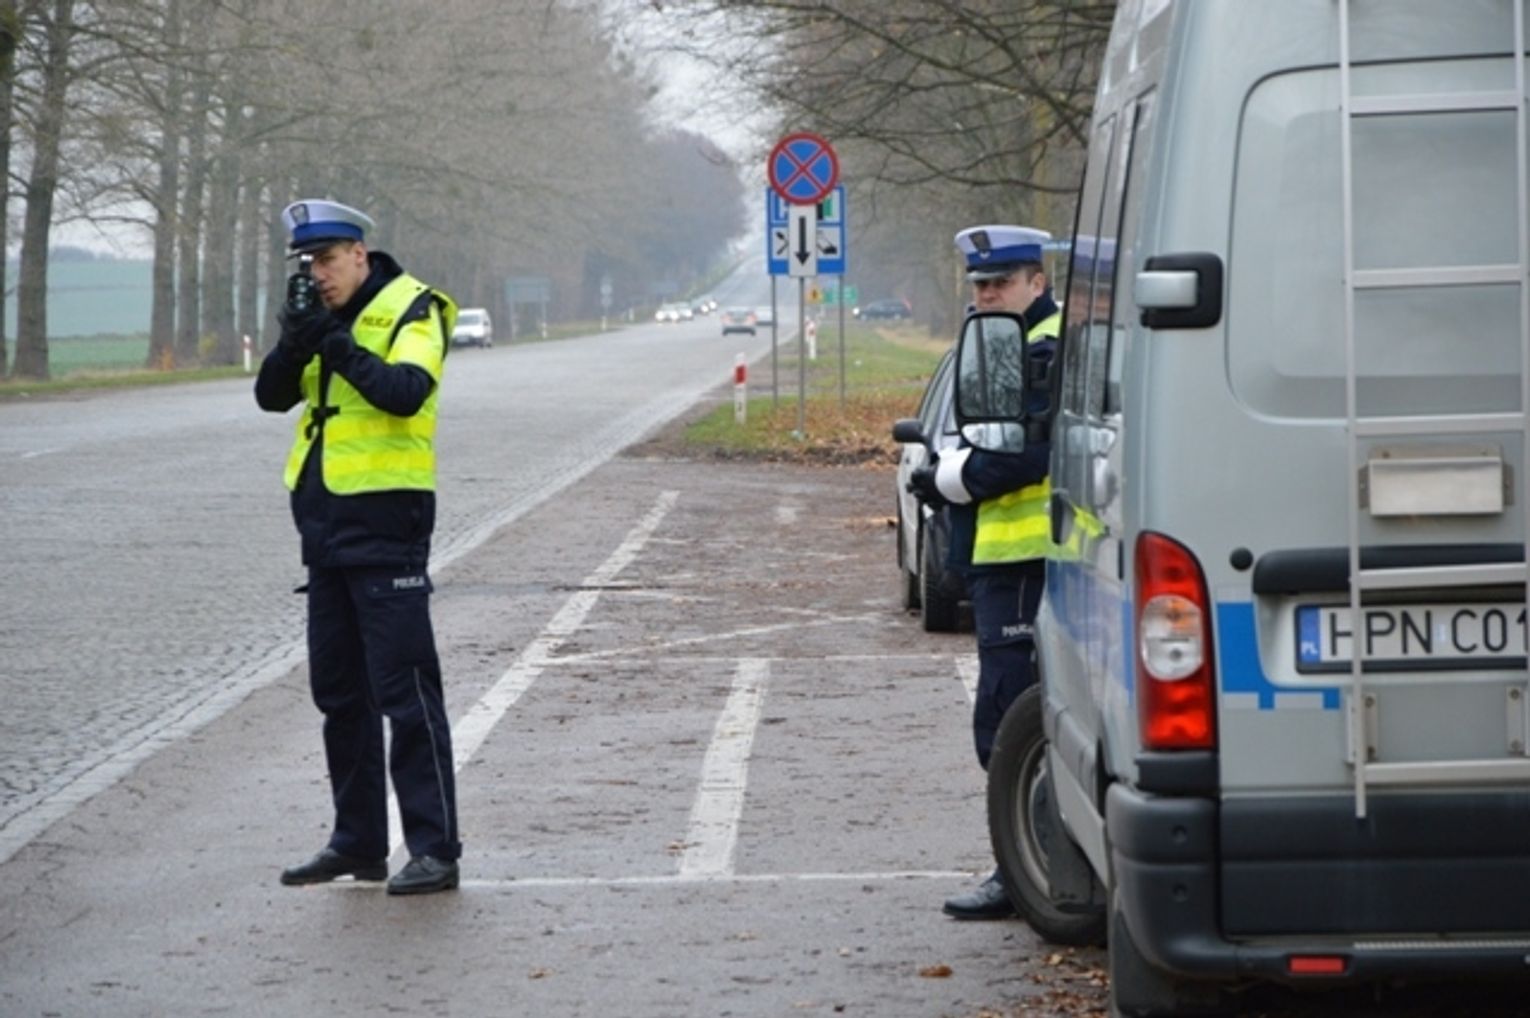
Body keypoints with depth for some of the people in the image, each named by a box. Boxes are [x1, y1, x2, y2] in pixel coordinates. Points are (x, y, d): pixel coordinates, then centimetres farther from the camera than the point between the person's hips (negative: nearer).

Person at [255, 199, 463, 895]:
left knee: (405, 691, -7)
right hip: (325, 524, 8)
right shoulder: (320, 318, 14)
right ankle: (357, 842, 21)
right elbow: (272, 394, 4)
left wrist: (336, 342, -25)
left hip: (386, 524, -8)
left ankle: (435, 848, -5)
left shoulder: (411, 309, -7)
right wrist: (296, 337, -13)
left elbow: (406, 392, -23)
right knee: (338, 693, 12)